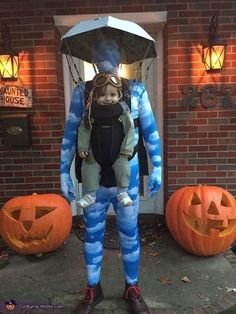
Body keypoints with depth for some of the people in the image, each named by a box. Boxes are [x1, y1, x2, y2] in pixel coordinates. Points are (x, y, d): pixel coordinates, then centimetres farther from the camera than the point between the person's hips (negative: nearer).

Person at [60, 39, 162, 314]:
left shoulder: (136, 90, 1)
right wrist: (64, 173, 1)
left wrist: (157, 168, 1)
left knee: (129, 235, 14)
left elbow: (151, 131, 4)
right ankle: (93, 289, 39)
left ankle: (132, 288, 38)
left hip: (127, 178, 0)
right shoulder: (82, 91, 2)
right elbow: (70, 134, 4)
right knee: (92, 234, 15)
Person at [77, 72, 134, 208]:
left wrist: (127, 148, -11)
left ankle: (123, 192, 2)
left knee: (124, 166, -16)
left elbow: (129, 130, -7)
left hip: (117, 152, -1)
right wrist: (82, 147, -4)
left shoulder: (123, 111, -9)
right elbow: (84, 130, 1)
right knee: (89, 168, -5)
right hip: (95, 151, 2)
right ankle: (90, 194, 11)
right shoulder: (91, 112, -7)